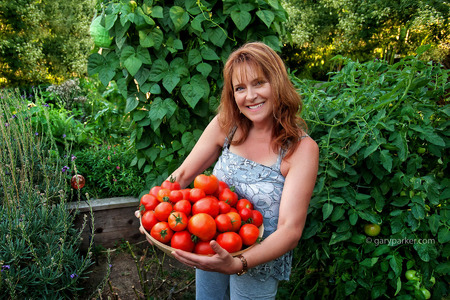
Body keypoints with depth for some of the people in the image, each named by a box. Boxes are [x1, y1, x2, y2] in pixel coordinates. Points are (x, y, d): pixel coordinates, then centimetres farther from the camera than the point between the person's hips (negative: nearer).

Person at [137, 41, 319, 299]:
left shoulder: (302, 149, -22)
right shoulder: (226, 125, -10)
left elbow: (290, 231, -25)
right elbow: (183, 174, -4)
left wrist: (237, 264, -39)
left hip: (259, 261, -3)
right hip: (209, 248, 4)